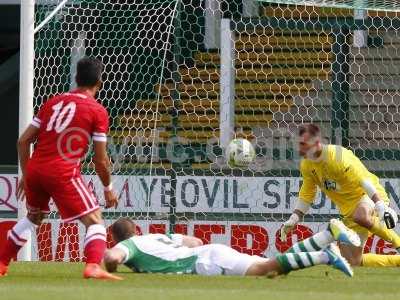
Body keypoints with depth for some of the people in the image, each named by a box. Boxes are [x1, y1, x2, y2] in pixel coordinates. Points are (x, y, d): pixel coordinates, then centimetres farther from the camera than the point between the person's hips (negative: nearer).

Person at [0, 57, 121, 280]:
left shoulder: (53, 102, 16)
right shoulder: (98, 111, 1)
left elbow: (24, 141, 15)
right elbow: (100, 160, -1)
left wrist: (25, 176, 24)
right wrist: (108, 188, 13)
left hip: (34, 169, 6)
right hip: (64, 173, -6)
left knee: (33, 217, 29)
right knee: (94, 219, -1)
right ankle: (93, 266, -25)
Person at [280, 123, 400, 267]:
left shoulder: (338, 157, -23)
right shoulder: (306, 166, 0)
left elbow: (364, 180, -28)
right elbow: (306, 196, 11)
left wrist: (381, 206, -38)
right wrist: (292, 220, 1)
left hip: (370, 197, -8)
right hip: (349, 211, 8)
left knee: (360, 215, -45)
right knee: (352, 262, 0)